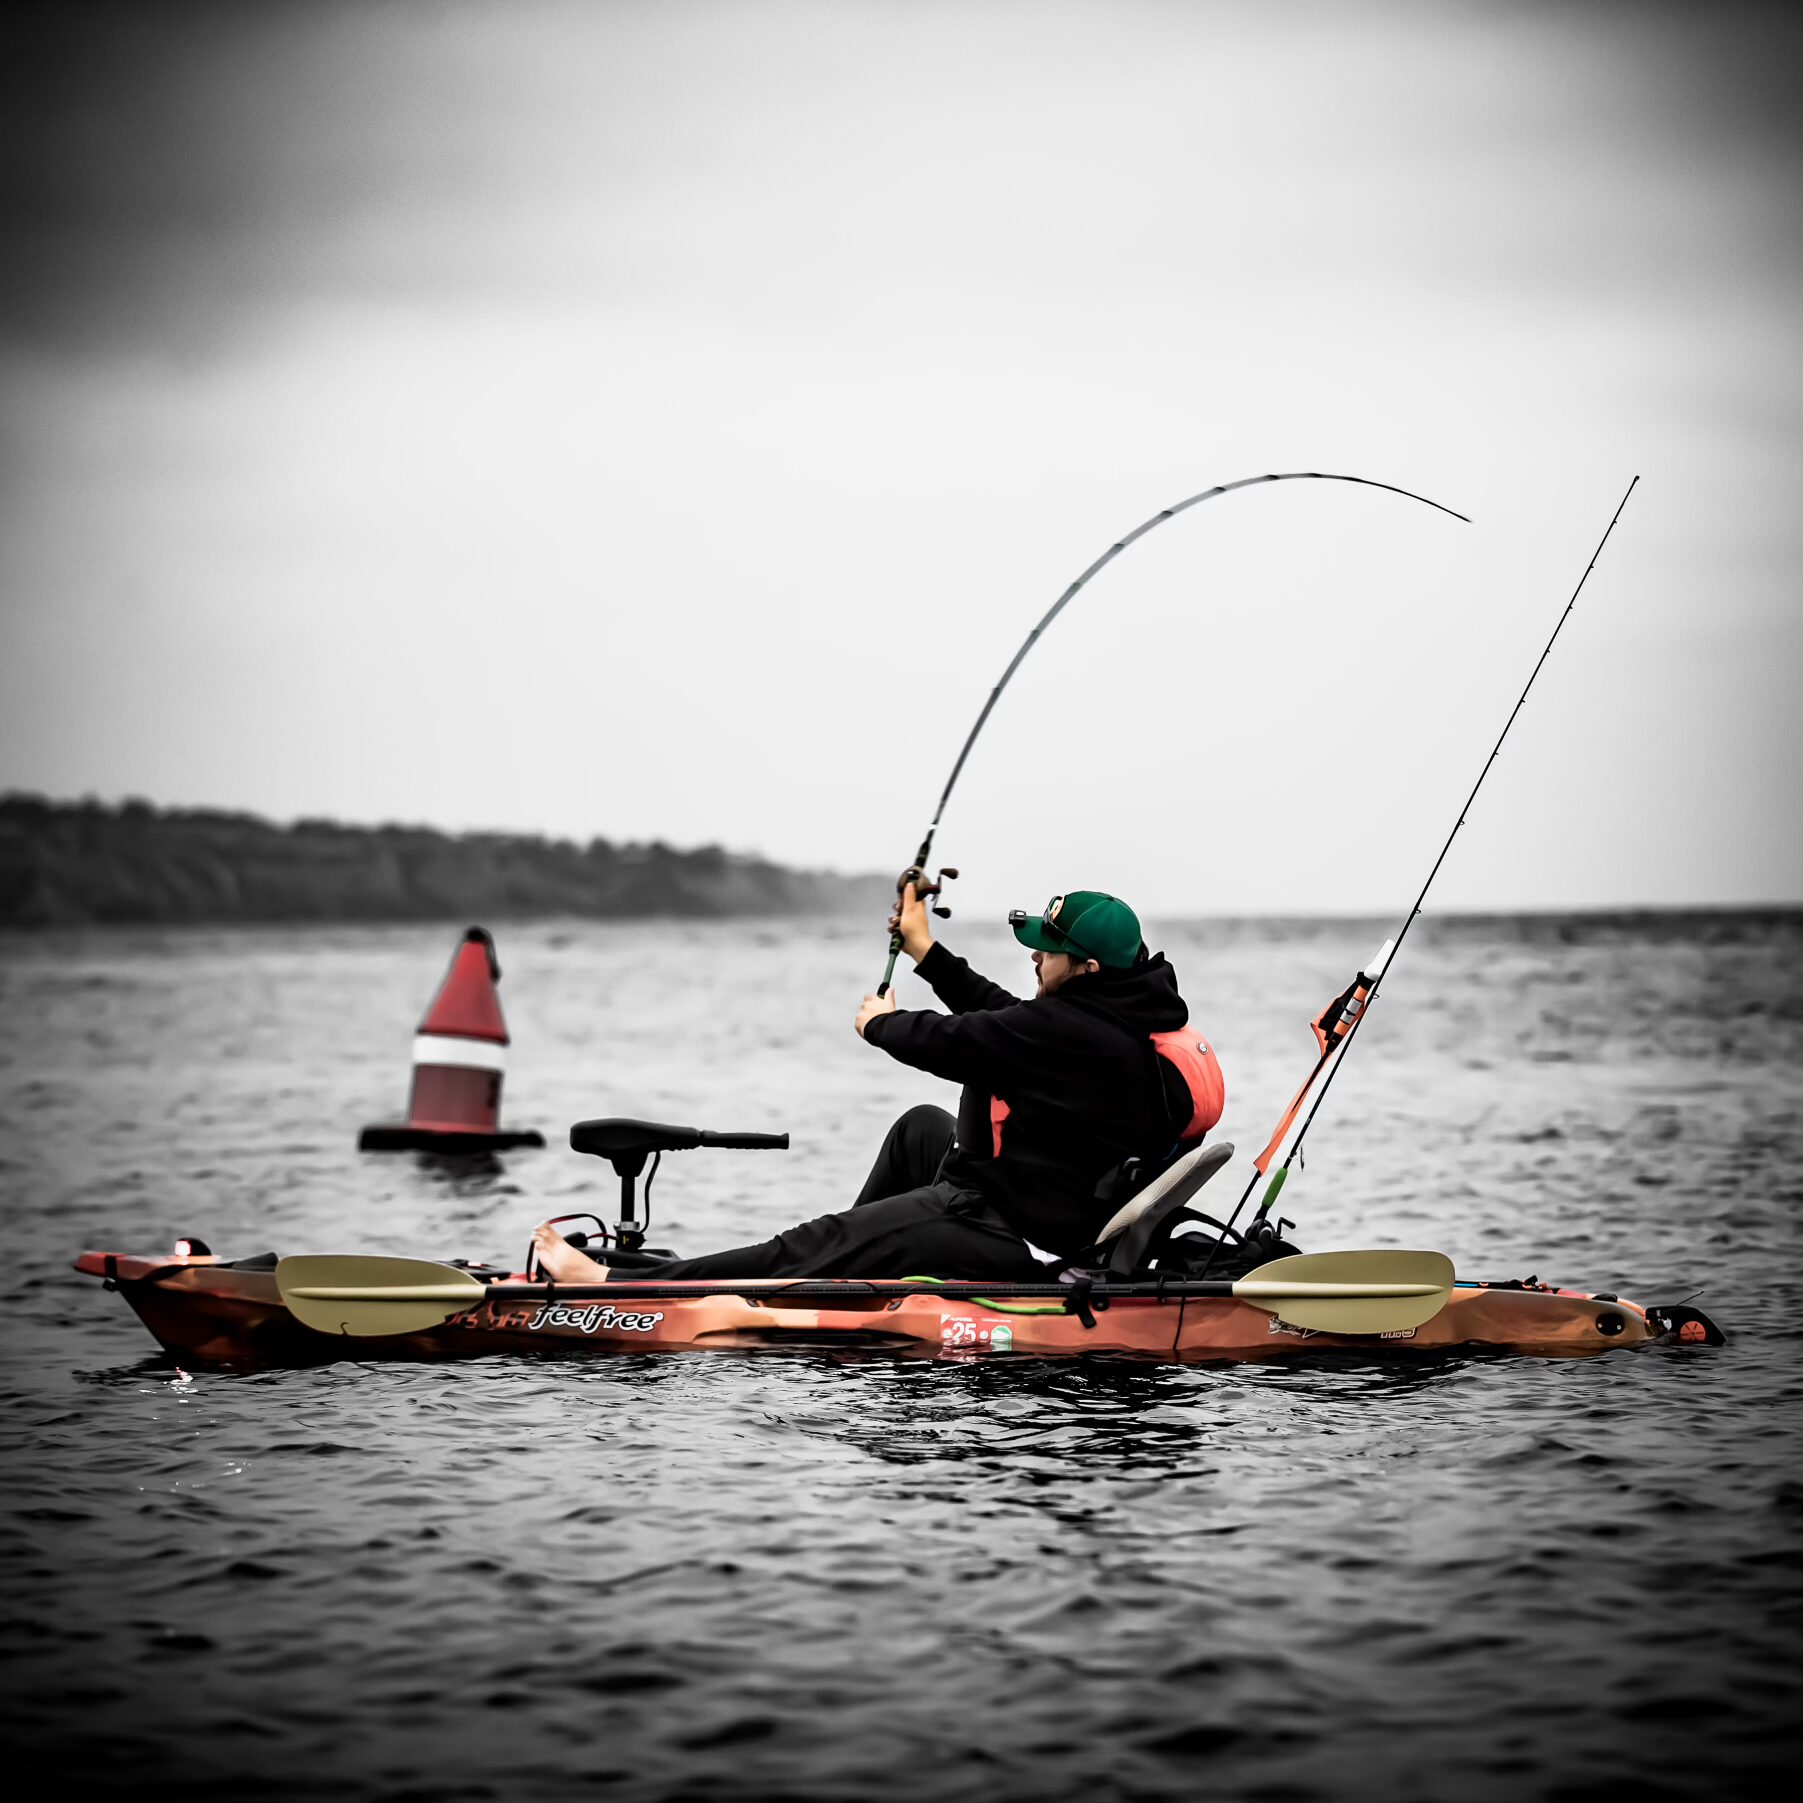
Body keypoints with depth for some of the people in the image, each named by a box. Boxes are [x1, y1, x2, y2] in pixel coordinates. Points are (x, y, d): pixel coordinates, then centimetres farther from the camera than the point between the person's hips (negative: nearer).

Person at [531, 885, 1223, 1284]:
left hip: (1001, 1238, -10)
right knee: (921, 1126, 30)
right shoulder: (1127, 1017, 4)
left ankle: (618, 1284, -4)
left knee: (812, 1244, -7)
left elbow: (945, 1042, -15)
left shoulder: (1068, 1029, -25)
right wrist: (925, 950, 23)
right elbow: (1000, 1015, 16)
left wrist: (881, 1023, 6)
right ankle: (856, 1260, 39)